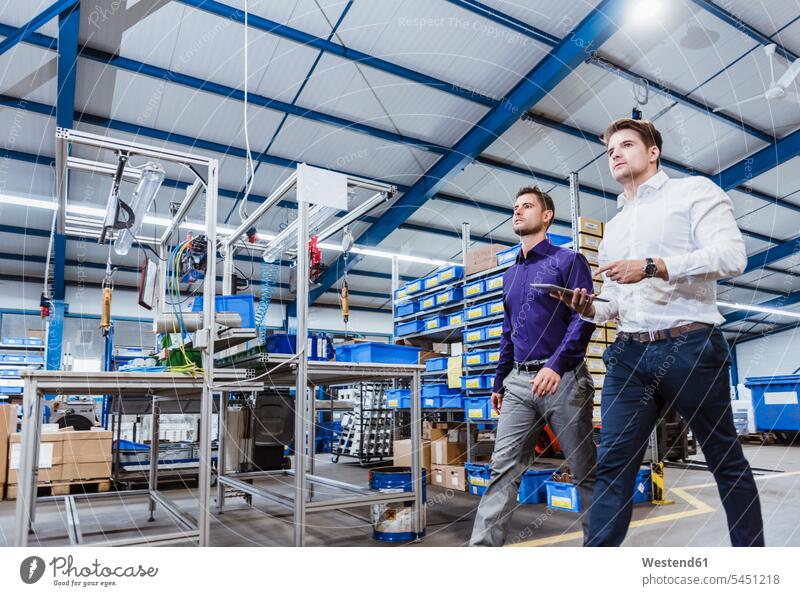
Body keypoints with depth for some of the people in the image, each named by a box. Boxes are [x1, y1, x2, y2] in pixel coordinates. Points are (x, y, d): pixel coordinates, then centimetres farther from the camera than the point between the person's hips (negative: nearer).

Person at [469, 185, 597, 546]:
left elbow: (583, 317, -11)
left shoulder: (568, 261, 1)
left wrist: (556, 365, -23)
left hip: (563, 378, -5)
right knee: (503, 469, 0)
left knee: (585, 471, 7)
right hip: (519, 381, 6)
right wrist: (499, 382, 21)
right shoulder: (510, 275, 20)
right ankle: (483, 546, 2)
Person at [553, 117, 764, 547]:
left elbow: (731, 255, -11)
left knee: (726, 461, 9)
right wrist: (590, 309, 3)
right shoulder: (613, 226, 23)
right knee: (613, 465, -2)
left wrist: (652, 267, -19)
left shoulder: (694, 191, 5)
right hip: (629, 354, 5)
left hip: (690, 348, -5)